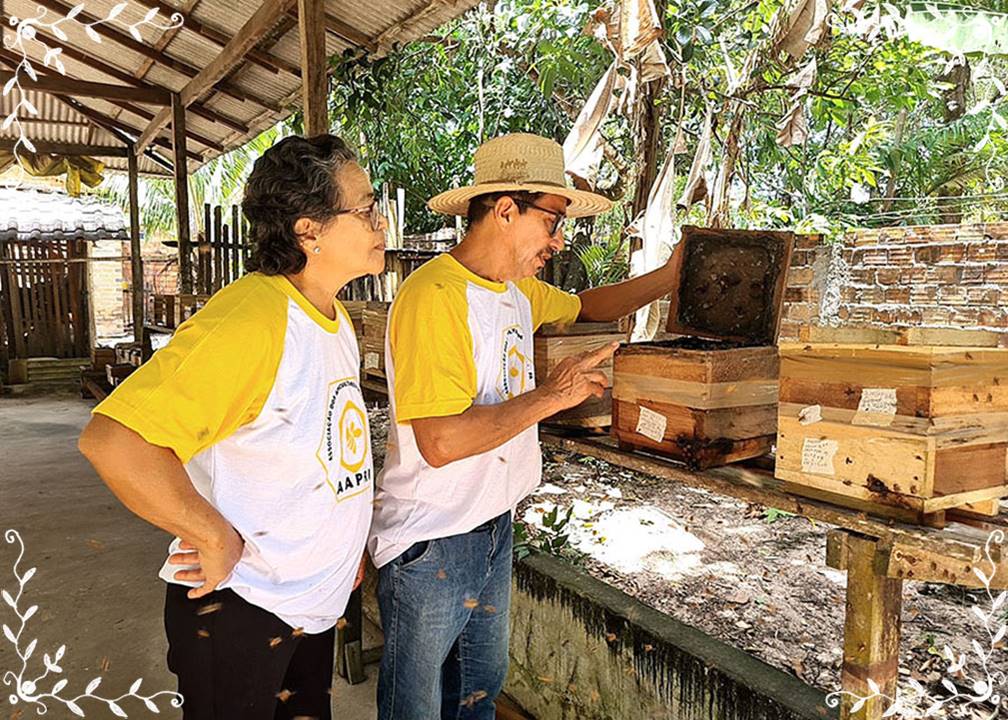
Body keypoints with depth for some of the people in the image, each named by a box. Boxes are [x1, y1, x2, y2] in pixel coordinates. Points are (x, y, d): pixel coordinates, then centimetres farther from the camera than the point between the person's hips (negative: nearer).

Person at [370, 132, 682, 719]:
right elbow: (441, 441, -31)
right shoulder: (435, 296, -25)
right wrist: (551, 395, -24)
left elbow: (584, 307, 24)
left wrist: (670, 277, 16)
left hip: (494, 527, 8)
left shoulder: (519, 289, 3)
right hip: (429, 543, -8)